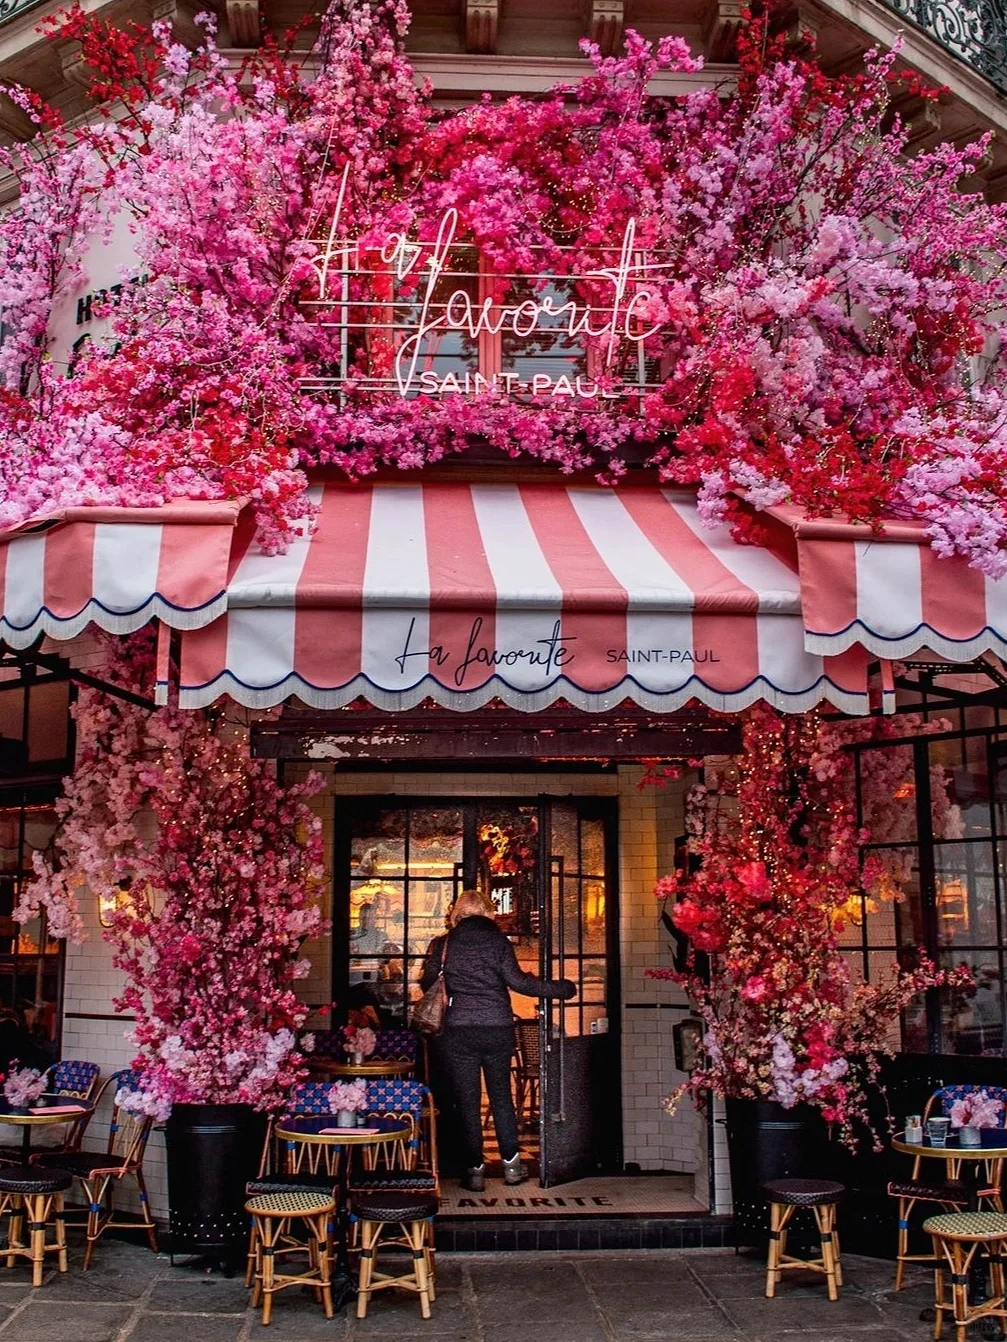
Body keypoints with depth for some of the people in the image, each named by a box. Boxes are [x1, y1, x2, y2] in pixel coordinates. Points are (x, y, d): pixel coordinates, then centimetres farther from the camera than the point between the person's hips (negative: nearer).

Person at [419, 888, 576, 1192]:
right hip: (498, 1027, 1)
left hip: (458, 1030, -1)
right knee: (501, 1095, 16)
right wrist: (562, 989, 2)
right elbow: (517, 981, -5)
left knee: (467, 1101, 6)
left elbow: (427, 983, 2)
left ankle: (475, 1170, 9)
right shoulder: (498, 941, 1)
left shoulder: (442, 944, 1)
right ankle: (511, 1164, 19)